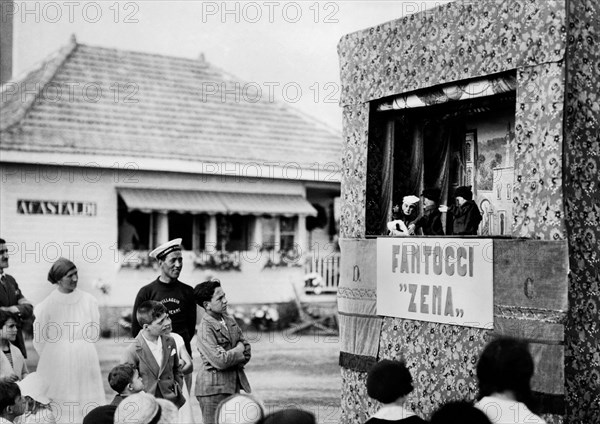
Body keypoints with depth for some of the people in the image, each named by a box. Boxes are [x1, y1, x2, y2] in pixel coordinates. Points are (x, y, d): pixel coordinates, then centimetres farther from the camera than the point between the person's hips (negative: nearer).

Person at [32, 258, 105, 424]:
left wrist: (82, 351, 9)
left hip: (85, 362, 2)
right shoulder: (47, 305, -7)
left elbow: (94, 333, 8)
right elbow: (39, 341, 2)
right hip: (57, 365, -2)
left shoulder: (89, 301, -1)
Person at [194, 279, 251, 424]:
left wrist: (230, 355, -8)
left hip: (233, 386, 7)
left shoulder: (229, 320, 10)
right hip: (213, 390, -7)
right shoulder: (205, 328, -16)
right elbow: (220, 361, -23)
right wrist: (238, 351, -7)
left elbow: (246, 347, 11)